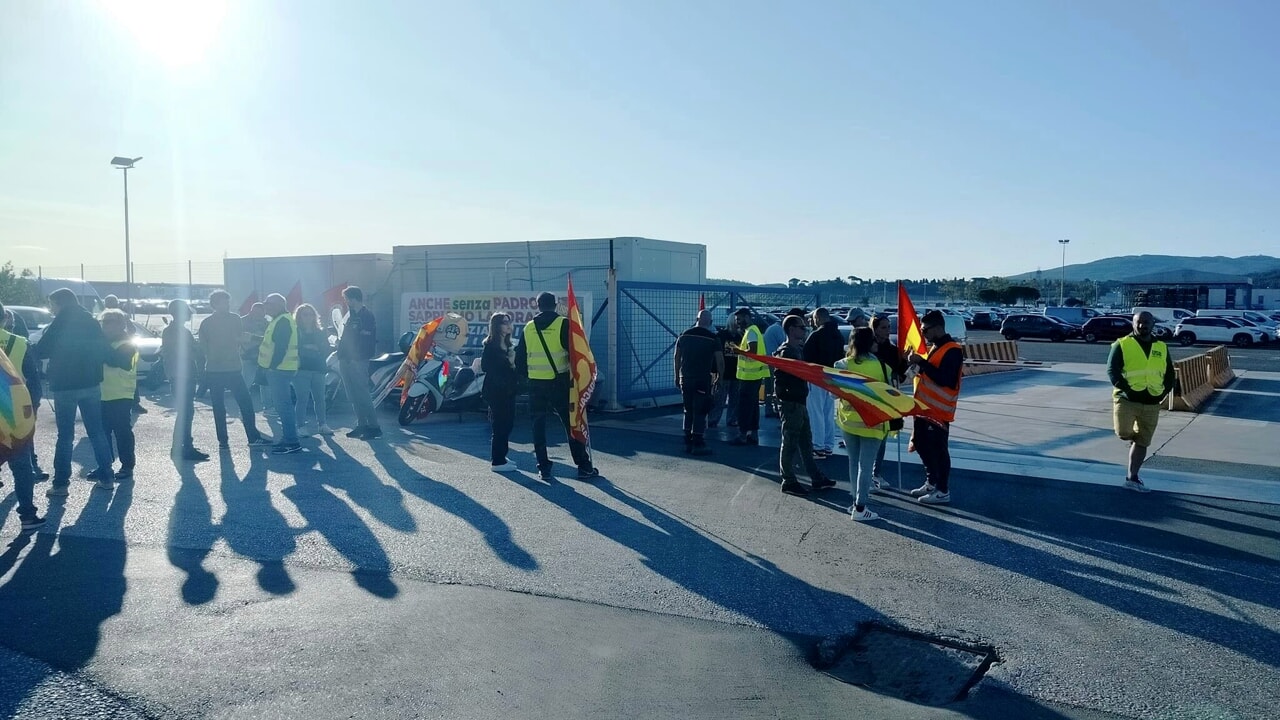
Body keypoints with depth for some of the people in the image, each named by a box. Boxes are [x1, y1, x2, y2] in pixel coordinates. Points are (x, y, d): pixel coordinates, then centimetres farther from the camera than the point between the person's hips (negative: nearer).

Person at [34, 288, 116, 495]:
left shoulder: (59, 325, -9)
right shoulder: (91, 322, 5)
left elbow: (40, 352, -7)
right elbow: (104, 350, 8)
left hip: (65, 386, -4)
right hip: (91, 384, 4)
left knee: (65, 435, -1)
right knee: (96, 430, 13)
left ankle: (61, 483, 0)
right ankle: (105, 471, 15)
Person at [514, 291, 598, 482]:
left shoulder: (529, 328, 5)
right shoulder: (563, 324, -6)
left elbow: (520, 358, 10)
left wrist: (522, 376, 22)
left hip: (536, 384, 3)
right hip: (559, 382, -2)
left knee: (539, 426, 10)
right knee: (571, 424, 4)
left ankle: (544, 468, 9)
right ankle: (584, 467, 6)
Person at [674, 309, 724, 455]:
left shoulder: (684, 336, 6)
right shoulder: (713, 339, -7)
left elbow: (677, 358, 10)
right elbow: (720, 361, -8)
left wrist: (677, 376, 18)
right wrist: (720, 378, 5)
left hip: (685, 379, 4)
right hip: (704, 379, -4)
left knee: (688, 411, 14)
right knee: (700, 412, 0)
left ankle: (688, 442, 18)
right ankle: (697, 444, 0)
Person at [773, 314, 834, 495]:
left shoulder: (799, 349, 13)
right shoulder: (785, 352, -15)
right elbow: (779, 380, -21)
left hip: (800, 402, 10)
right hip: (790, 403, -10)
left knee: (806, 442, 16)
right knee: (790, 443, -1)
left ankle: (816, 478, 25)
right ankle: (789, 481, 7)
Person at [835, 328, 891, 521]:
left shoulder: (842, 365, -4)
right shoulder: (882, 366, -10)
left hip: (848, 420, 3)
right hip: (872, 422, -3)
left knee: (854, 462, 16)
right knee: (866, 465, 0)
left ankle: (856, 501, 21)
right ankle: (860, 508, -1)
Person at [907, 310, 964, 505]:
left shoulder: (952, 350, -16)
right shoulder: (933, 348, 14)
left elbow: (944, 379, -25)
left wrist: (921, 362, -25)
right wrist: (916, 364, 2)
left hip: (939, 411, -10)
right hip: (924, 407, 10)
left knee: (938, 450, -3)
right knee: (922, 446, 17)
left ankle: (943, 491, 6)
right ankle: (931, 483, 30)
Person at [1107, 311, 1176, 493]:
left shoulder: (1161, 348, 12)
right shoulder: (1122, 344, -2)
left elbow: (1170, 374, 17)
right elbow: (1112, 371, -10)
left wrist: (1164, 392, 1)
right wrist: (1125, 389, -21)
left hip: (1151, 404, 4)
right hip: (1127, 399, -4)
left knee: (1142, 442, 6)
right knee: (1124, 434, -20)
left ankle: (1132, 478, 16)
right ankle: (1134, 437, 17)